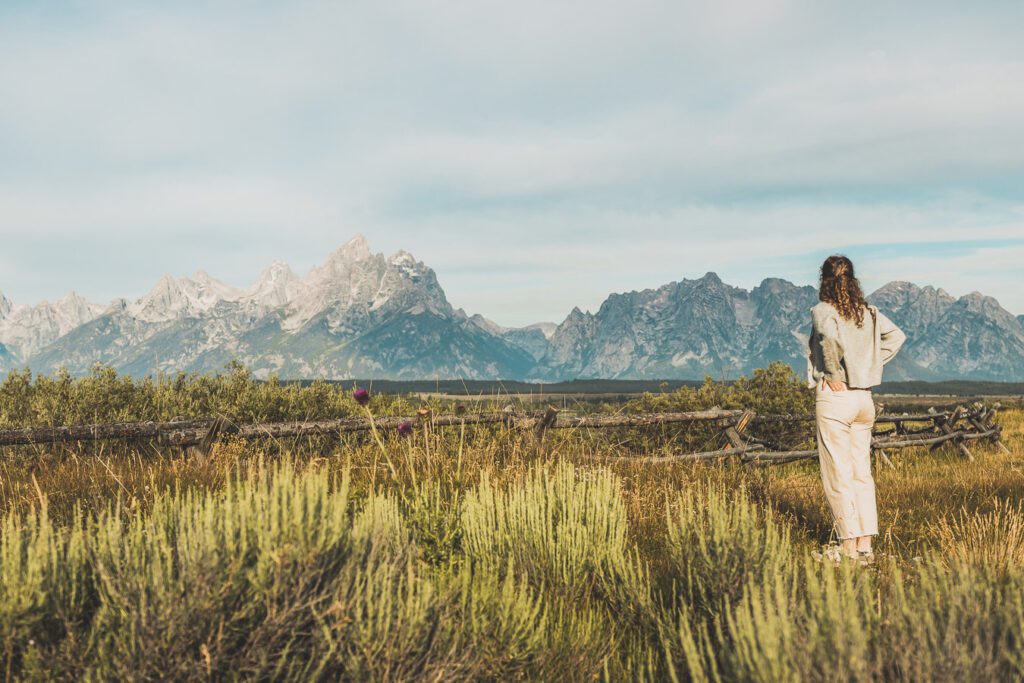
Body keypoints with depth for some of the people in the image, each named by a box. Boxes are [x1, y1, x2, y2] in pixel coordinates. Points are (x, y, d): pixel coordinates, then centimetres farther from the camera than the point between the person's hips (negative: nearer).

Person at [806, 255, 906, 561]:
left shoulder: (822, 310, -10)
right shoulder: (869, 312, 8)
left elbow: (830, 336, -29)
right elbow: (896, 335, 7)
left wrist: (833, 373, -16)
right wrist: (872, 364, 7)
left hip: (834, 397, -6)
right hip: (864, 398, 6)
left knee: (838, 474, 1)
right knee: (862, 472, 13)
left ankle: (849, 546, 3)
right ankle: (866, 544, 14)